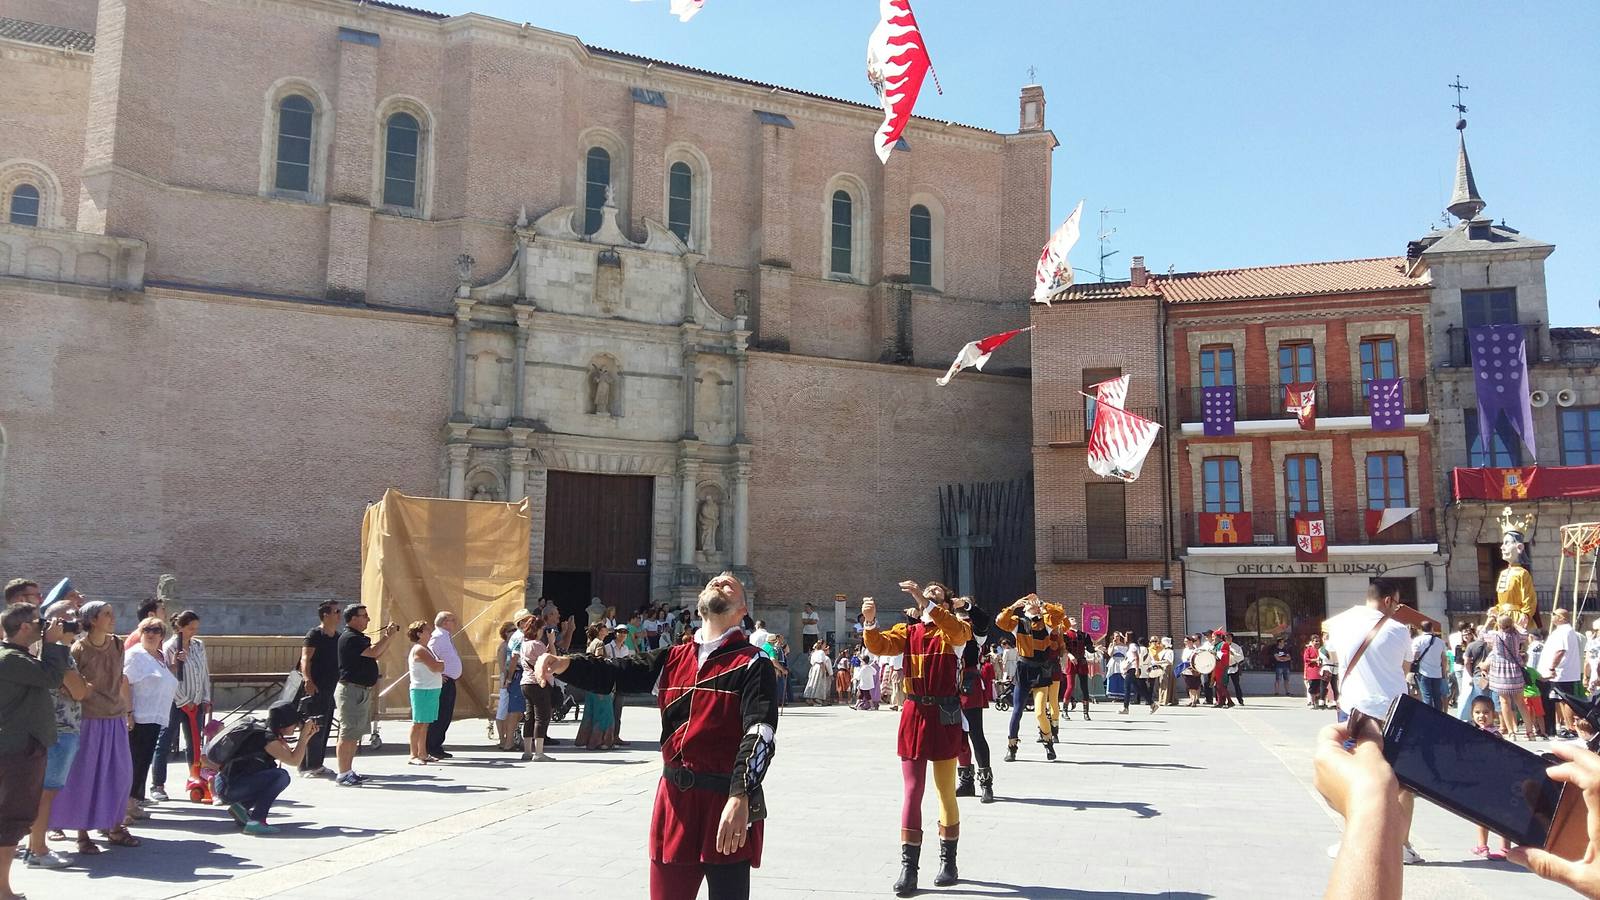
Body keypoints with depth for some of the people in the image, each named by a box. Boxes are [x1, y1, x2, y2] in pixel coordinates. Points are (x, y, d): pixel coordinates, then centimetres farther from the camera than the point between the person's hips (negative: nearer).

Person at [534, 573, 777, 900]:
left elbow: (760, 733, -19)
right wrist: (564, 664, -17)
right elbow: (615, 673, 2)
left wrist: (740, 797, -32)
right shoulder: (673, 659, 11)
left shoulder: (752, 664, -7)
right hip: (674, 796, 5)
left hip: (727, 801, -5)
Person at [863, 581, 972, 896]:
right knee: (912, 791, 3)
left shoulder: (952, 631, 0)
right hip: (914, 714, 2)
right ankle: (908, 868, 7)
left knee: (946, 791, 9)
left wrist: (927, 603, -34)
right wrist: (869, 622, -28)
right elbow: (879, 645, -9)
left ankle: (948, 862, 23)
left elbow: (958, 631, -25)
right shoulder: (907, 632, 8)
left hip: (944, 716, -2)